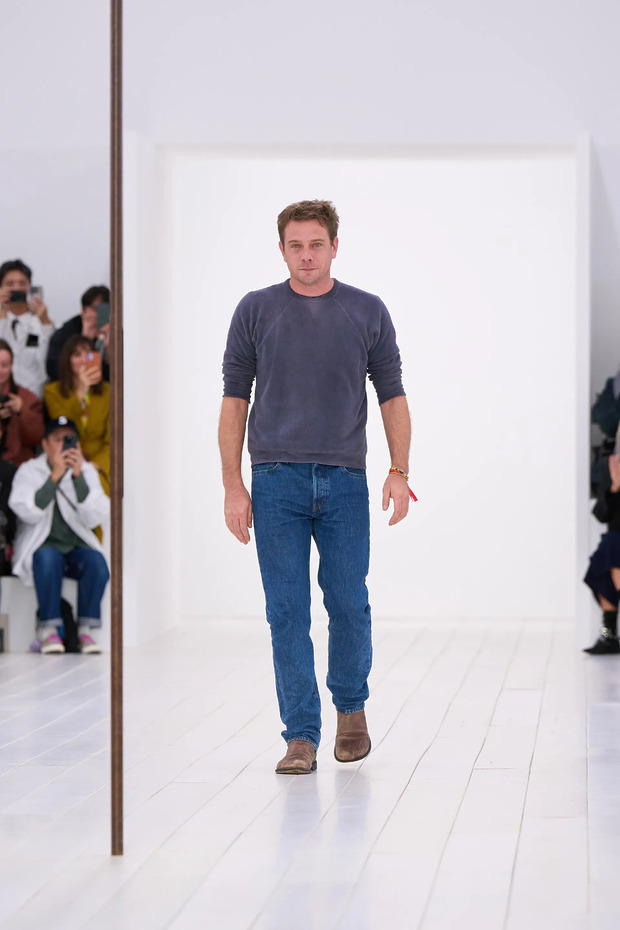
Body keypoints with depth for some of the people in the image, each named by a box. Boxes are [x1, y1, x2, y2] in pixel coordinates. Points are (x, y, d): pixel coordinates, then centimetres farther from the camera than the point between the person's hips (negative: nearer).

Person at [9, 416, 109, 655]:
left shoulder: (87, 471, 6)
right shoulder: (29, 471, 0)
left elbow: (94, 518, -10)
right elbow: (29, 512, -19)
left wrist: (78, 476, -19)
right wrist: (55, 476, -23)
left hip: (77, 547, 2)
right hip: (41, 547, -2)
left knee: (97, 561, -29)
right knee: (48, 558, -36)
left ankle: (85, 629, -20)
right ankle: (48, 629, -26)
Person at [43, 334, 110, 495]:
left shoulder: (107, 391, 10)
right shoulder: (52, 391, 4)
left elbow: (112, 440, 7)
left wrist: (96, 464, -11)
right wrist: (80, 392, -17)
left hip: (99, 463, 1)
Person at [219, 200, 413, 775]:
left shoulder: (368, 312, 5)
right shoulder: (255, 311, 3)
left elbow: (392, 393, 7)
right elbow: (235, 398, 3)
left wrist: (400, 471, -4)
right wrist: (233, 484, -3)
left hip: (344, 480, 1)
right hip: (276, 480, 0)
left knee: (349, 604, 3)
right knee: (287, 613, -2)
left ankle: (351, 707, 28)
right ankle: (300, 736, 3)